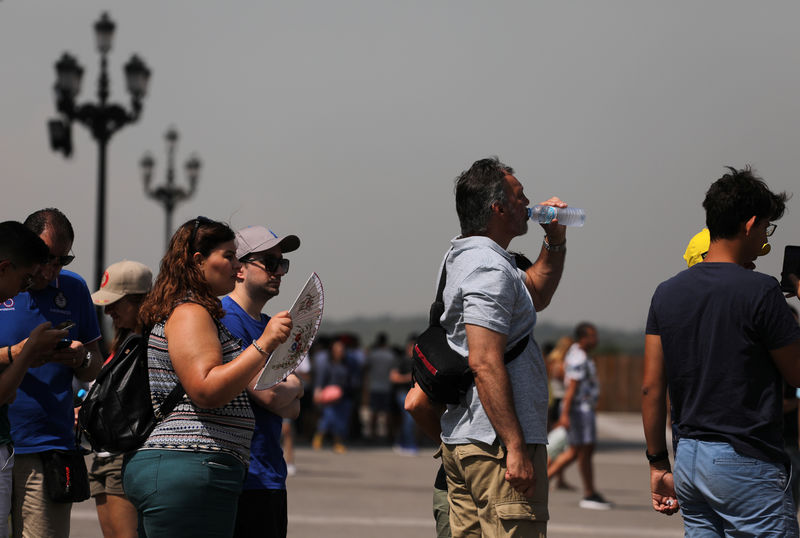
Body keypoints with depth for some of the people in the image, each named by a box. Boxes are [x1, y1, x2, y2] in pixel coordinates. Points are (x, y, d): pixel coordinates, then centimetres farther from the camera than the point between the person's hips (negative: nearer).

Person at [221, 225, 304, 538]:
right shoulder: (226, 318, -12)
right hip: (243, 477, -9)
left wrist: (281, 391, -8)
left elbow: (292, 409, 13)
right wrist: (293, 385, 4)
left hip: (271, 475, 9)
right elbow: (269, 396, -17)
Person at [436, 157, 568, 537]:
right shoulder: (490, 269, -15)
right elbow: (485, 364, -23)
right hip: (495, 443, -11)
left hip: (460, 441, 11)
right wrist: (516, 448, -25)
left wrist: (555, 242, 20)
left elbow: (536, 295, 35)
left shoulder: (466, 259, 18)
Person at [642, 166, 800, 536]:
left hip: (688, 459, 7)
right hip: (745, 463, -7)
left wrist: (658, 464, 14)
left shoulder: (667, 293, 7)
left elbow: (651, 388, 7)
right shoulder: (760, 292, -12)